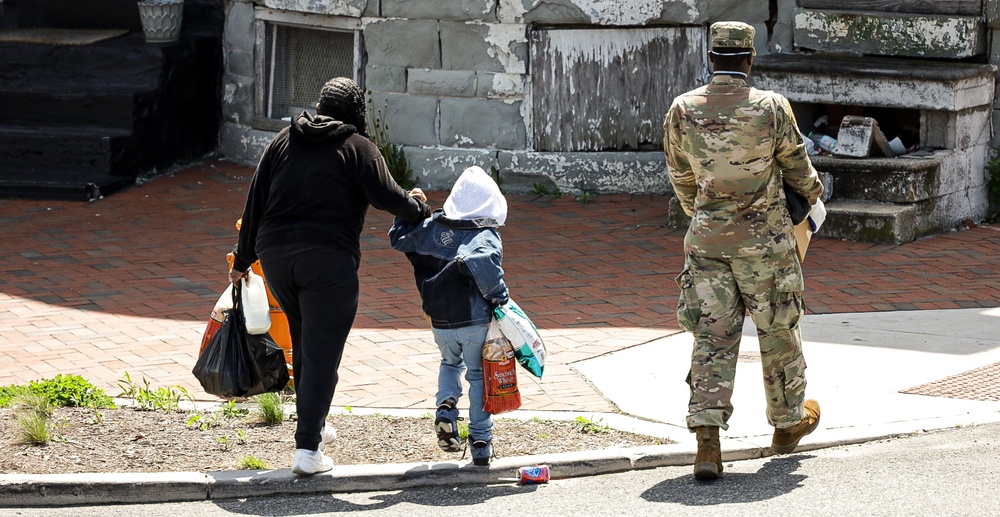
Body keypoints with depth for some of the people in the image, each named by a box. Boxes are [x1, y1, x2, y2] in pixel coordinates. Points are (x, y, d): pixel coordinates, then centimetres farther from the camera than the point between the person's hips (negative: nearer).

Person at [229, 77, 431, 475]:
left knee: (304, 344, 23)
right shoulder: (358, 148, 0)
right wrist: (418, 208, 13)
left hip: (275, 256, 5)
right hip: (328, 259, -5)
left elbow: (255, 202, 13)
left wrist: (243, 260, 18)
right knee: (321, 352, -3)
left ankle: (313, 426, 35)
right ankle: (307, 449, -11)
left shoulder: (283, 142, 14)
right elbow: (386, 196, -9)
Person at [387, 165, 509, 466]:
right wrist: (499, 296, -21)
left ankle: (446, 406, 4)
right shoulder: (486, 235, -12)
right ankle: (481, 443, 12)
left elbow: (398, 239, 16)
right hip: (476, 322, -4)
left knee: (450, 363, 31)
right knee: (478, 375, 12)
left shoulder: (431, 227, 2)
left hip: (441, 323, 4)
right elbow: (484, 264, -33)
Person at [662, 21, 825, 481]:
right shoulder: (771, 107, -12)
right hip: (764, 238, -2)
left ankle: (707, 443, -9)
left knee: (712, 337, 2)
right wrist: (812, 194, 24)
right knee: (778, 330, 15)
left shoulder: (682, 110, -4)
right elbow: (797, 168, 2)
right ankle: (787, 422, 33)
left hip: (707, 237, 2)